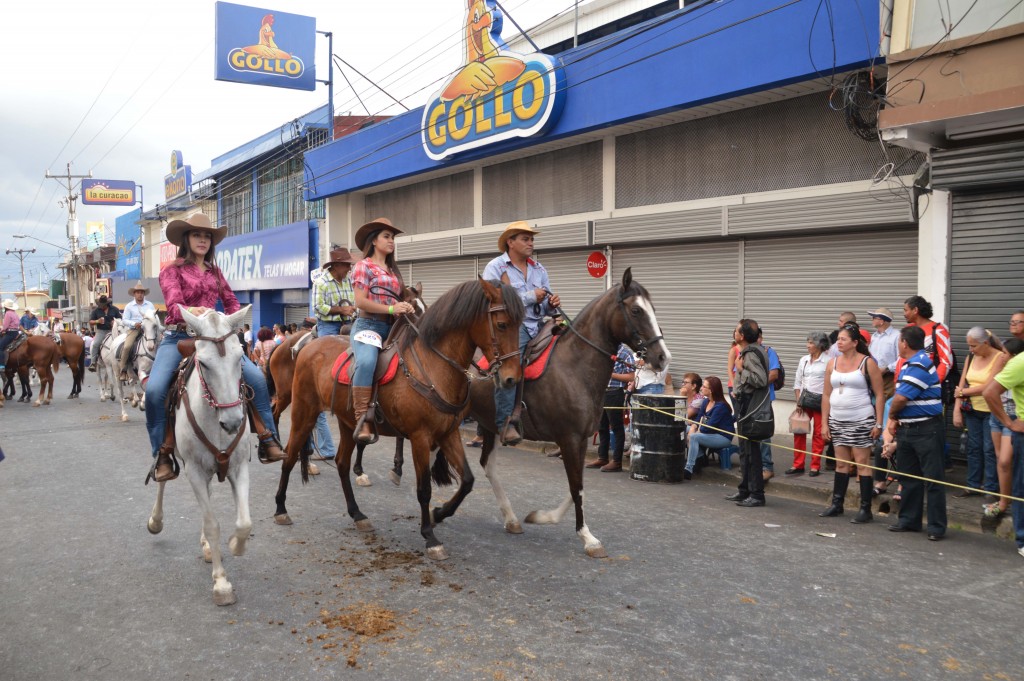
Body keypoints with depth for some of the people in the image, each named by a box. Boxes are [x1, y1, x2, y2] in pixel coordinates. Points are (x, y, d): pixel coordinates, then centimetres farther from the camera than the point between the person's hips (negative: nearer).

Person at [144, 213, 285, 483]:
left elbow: (231, 302, 17)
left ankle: (267, 441, -8)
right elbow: (174, 304, -14)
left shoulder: (215, 272, 15)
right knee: (155, 388, -26)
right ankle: (163, 454, -10)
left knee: (255, 376, -16)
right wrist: (189, 311, -36)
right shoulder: (172, 271, 2)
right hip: (179, 337, -3)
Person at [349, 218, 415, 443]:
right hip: (368, 325, -8)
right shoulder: (364, 266, 3)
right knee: (366, 362, -36)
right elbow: (361, 302, -8)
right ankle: (362, 421, -36)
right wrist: (392, 309, -16)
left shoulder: (393, 271, 23)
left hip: (392, 327, 8)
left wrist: (405, 308, 1)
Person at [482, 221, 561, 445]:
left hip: (537, 326, 7)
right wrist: (530, 297, -15)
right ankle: (505, 423, -31)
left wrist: (552, 304, -4)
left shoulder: (539, 269, 19)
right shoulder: (495, 267, 0)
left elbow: (545, 304, 22)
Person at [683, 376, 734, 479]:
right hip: (711, 435, 8)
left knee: (694, 437, -25)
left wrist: (695, 432, -12)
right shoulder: (706, 402, 7)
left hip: (723, 438, -8)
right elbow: (698, 419, 10)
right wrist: (693, 428, -10)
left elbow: (710, 426, -23)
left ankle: (688, 470, -26)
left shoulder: (721, 406, -18)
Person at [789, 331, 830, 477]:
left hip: (821, 401, -5)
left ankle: (815, 466, 11)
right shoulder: (803, 360, 9)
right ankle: (798, 465, 10)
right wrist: (798, 401, 5)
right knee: (799, 432, 3)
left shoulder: (828, 361, -7)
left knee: (818, 434, 3)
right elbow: (797, 382, 12)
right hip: (804, 400, 5)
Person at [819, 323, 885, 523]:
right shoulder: (832, 364, 8)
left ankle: (865, 509, 3)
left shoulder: (867, 363, -5)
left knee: (862, 463, -2)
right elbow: (826, 395, 10)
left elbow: (879, 395, -5)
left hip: (861, 421, -5)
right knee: (841, 463, 11)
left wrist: (878, 423, -10)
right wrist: (824, 423, 6)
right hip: (837, 421, 5)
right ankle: (836, 504, 19)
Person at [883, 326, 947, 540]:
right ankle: (909, 520, 25)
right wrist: (894, 419, 12)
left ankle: (937, 527, 5)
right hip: (906, 429, 10)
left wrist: (892, 416, -3)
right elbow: (899, 396, 16)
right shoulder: (908, 364, 14)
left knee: (933, 479, -2)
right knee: (908, 476, 15)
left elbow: (901, 398, -21)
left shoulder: (920, 364, -17)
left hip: (926, 430, -10)